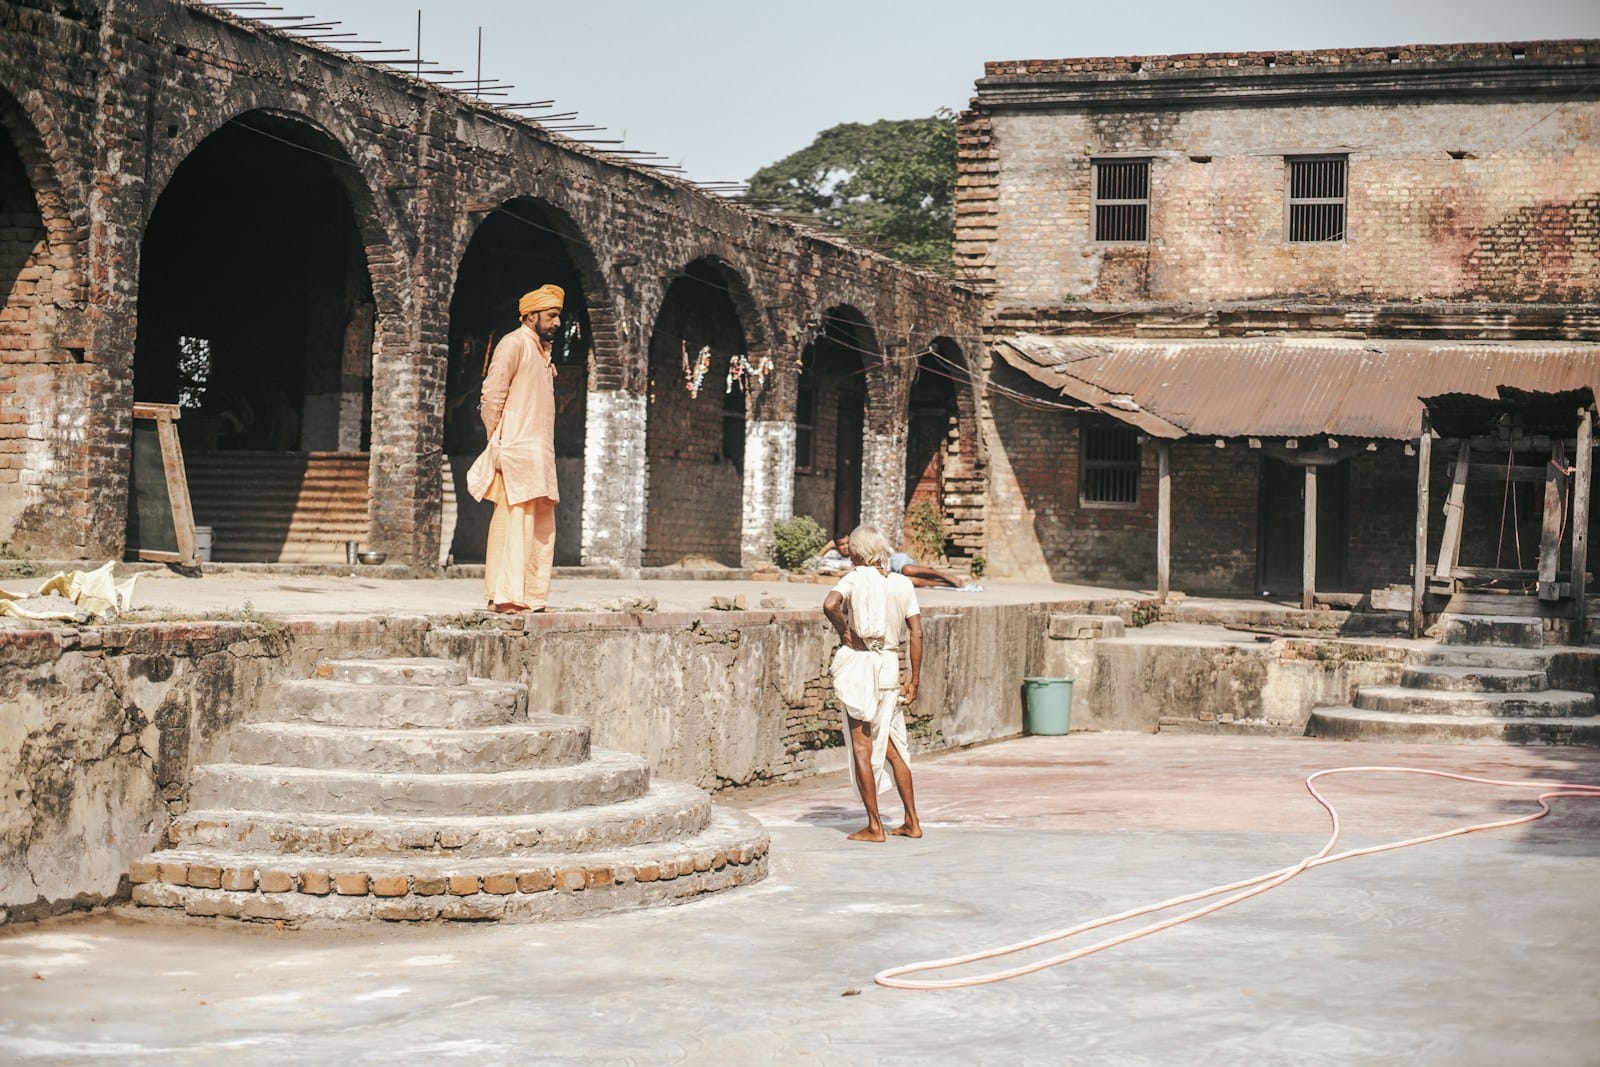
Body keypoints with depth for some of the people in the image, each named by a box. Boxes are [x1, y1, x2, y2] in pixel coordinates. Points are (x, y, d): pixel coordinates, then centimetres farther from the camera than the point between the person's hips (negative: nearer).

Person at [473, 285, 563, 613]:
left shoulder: (541, 350, 20)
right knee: (514, 522, -11)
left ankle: (532, 598, 12)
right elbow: (492, 396, -13)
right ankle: (505, 597, -10)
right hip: (517, 451, -9)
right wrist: (496, 444, -16)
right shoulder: (514, 343, -7)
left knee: (543, 528, 9)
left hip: (540, 454, 9)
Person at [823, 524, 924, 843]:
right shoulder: (903, 584, 6)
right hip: (890, 667, 5)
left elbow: (830, 604, -25)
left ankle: (874, 826, 2)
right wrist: (914, 680, 7)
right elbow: (916, 633, 4)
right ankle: (912, 821, 18)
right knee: (891, 747, 16)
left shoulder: (856, 579, -6)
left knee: (861, 747, 2)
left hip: (857, 662, -5)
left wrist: (844, 632, -8)